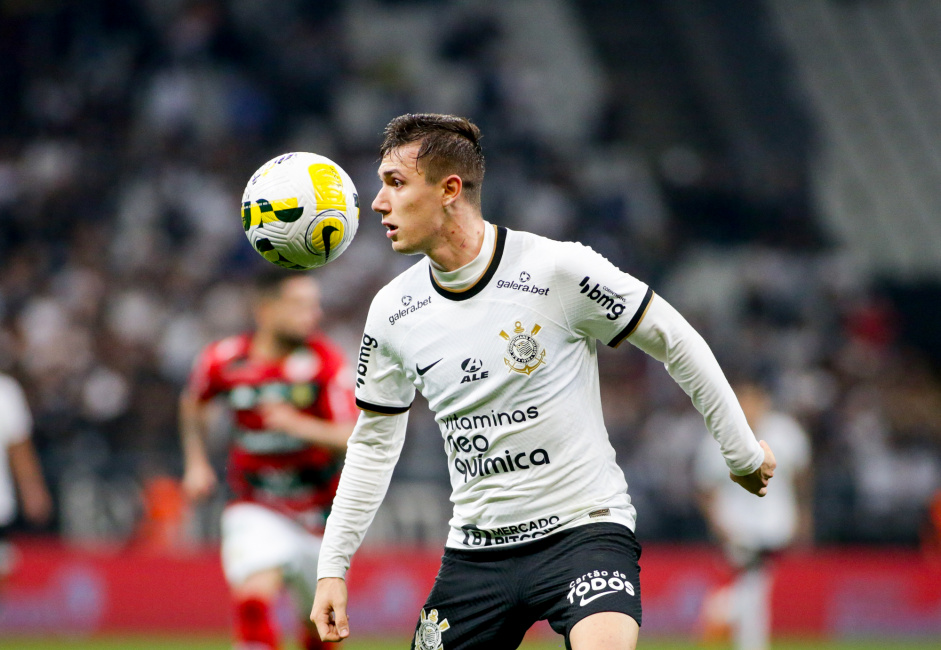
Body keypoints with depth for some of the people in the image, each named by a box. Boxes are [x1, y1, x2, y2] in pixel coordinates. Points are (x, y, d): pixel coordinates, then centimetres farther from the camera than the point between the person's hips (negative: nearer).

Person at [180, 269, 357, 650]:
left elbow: (353, 439, -21)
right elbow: (193, 403, 16)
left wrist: (298, 425, -34)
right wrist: (196, 463, 9)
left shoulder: (325, 362, -14)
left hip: (319, 514, 1)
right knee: (254, 596, -25)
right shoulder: (224, 360, -8)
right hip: (256, 510, 0)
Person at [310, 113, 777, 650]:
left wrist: (743, 452, 6)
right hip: (475, 548, 5)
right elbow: (374, 443, 14)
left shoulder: (557, 270, -13)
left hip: (582, 526, -5)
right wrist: (333, 565, 10)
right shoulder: (392, 313, 1)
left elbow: (677, 343, -1)